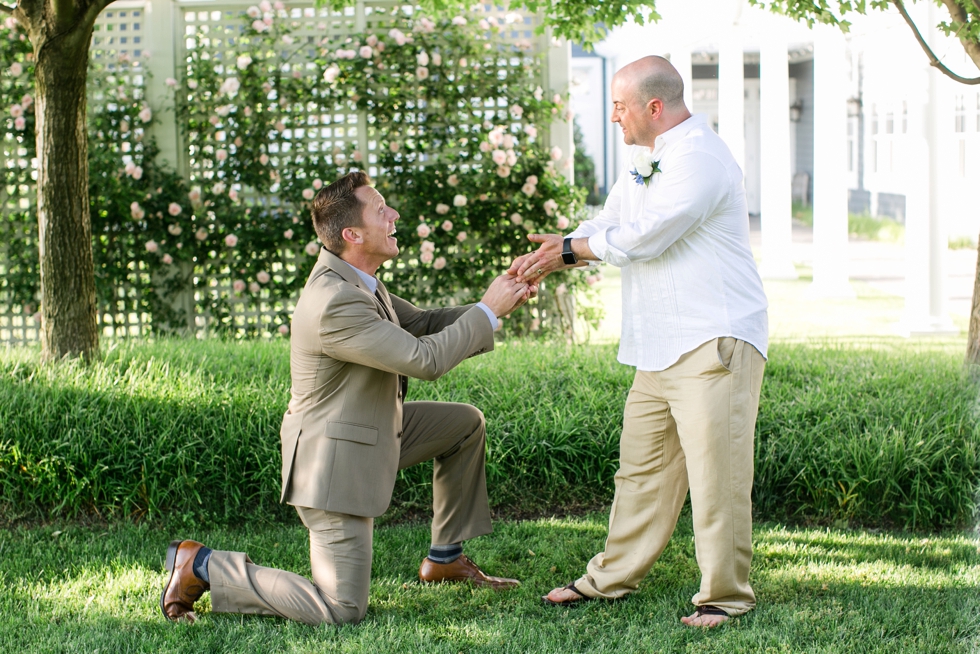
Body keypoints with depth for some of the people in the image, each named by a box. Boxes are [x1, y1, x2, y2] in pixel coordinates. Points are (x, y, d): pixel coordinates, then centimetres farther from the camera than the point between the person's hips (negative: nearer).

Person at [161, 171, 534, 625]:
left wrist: (501, 302, 0)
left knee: (466, 424, 17)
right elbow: (424, 359, -28)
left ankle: (446, 557, 25)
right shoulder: (333, 305, -30)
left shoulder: (356, 280, 3)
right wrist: (487, 312, -16)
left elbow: (421, 325, 13)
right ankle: (200, 566, 0)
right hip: (336, 459, -11)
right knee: (342, 610, -9)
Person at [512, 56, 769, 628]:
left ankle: (725, 595, 0)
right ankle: (613, 577, 23)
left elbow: (641, 238, -19)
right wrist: (547, 260, 1)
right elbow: (608, 226, 19)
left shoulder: (701, 158, -15)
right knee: (642, 464, 14)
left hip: (714, 343, -10)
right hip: (659, 346, 10)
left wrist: (568, 250, -6)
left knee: (716, 470, -8)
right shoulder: (645, 161, 18)